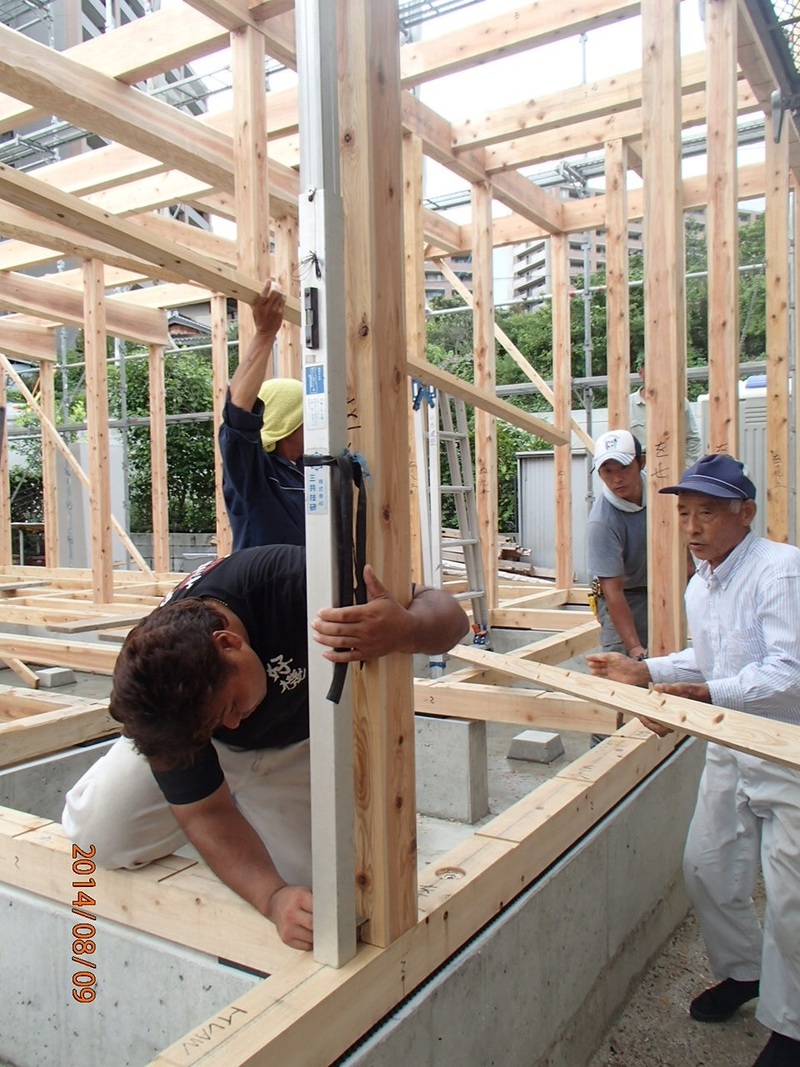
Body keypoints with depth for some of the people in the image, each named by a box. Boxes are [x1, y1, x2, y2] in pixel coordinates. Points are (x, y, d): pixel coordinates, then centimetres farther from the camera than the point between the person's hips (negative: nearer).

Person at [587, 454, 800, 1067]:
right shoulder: (699, 586, 7)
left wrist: (700, 694, -38)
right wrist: (646, 671, 6)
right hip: (731, 752, 8)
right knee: (707, 867, 16)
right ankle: (743, 970, 42)